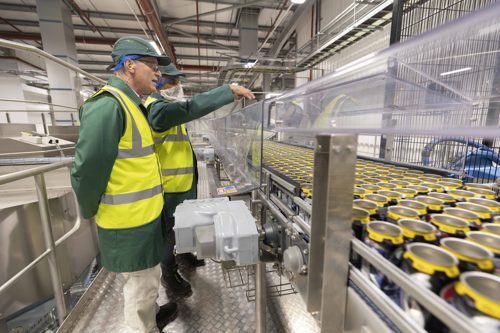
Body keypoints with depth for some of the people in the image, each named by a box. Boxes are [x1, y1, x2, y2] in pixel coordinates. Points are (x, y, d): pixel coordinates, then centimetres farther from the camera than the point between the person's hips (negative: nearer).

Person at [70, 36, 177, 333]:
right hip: (129, 222, -9)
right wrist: (92, 213, -7)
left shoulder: (132, 105, 10)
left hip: (144, 216, 9)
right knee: (141, 285, 12)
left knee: (148, 279, 28)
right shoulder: (108, 106, -21)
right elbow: (86, 171, -22)